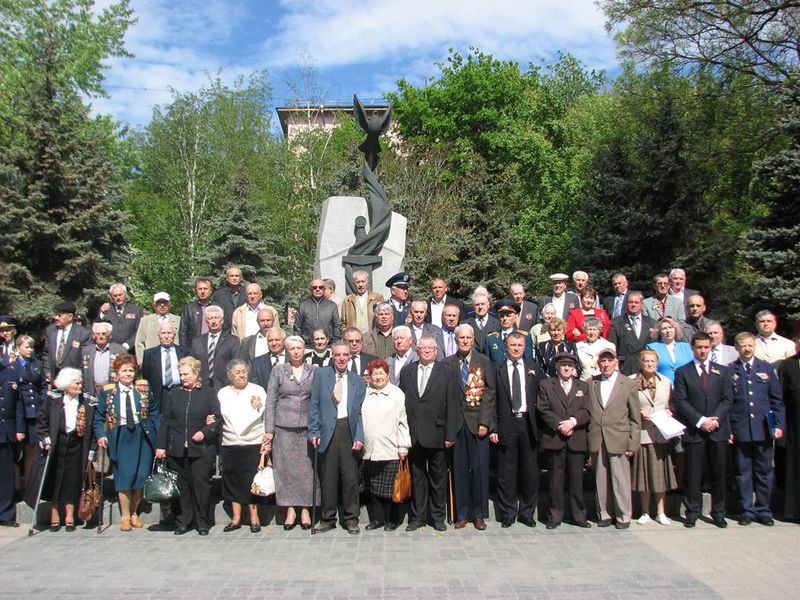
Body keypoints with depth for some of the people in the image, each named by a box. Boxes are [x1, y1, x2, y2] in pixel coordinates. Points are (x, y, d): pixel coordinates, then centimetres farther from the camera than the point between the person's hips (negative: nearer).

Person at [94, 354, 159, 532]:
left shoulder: (143, 389, 5)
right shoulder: (107, 391, 3)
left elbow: (154, 412, 7)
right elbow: (99, 417, 5)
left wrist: (158, 435, -1)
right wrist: (101, 435, -9)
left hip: (142, 437, 1)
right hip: (120, 438, -1)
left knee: (140, 477, 4)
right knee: (124, 477, -1)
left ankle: (134, 513, 21)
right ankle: (125, 516, 14)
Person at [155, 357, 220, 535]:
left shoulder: (208, 393, 4)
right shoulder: (173, 393, 11)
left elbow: (218, 418, 1)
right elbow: (165, 420, 9)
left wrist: (205, 432, -14)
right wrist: (161, 445, 3)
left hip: (201, 449, -2)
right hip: (177, 450, 3)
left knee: (201, 484, -1)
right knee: (181, 485, 6)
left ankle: (202, 522, 11)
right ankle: (184, 521, 17)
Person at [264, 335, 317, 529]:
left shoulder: (314, 371, 7)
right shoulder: (278, 370, 6)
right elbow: (271, 401, 4)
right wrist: (269, 430, -2)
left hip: (307, 427, 0)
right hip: (284, 427, 0)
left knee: (307, 468, 1)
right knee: (286, 467, 2)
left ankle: (305, 509, 11)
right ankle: (290, 510, 12)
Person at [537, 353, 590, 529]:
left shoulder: (583, 386, 14)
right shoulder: (545, 384, 8)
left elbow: (586, 411, 3)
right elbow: (543, 409, -2)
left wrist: (572, 421, -14)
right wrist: (559, 425, -13)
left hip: (577, 439, 2)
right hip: (554, 439, -1)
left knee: (577, 478, 5)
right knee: (556, 478, 3)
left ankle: (579, 515, 15)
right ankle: (555, 516, 11)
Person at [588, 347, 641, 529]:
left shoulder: (628, 384, 2)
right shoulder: (591, 384, 9)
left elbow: (635, 418, 3)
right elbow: (588, 412, 9)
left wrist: (633, 444, -2)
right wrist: (589, 441, 3)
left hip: (618, 440, -2)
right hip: (597, 441, 2)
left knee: (620, 480, 1)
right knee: (601, 480, 7)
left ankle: (623, 517, 15)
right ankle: (605, 514, 20)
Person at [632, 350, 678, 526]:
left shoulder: (665, 381, 9)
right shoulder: (631, 381, -3)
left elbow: (671, 404, 16)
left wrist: (669, 411, -4)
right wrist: (639, 414, -14)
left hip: (661, 433, 3)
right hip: (641, 432, -3)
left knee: (660, 471, 7)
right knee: (644, 472, 4)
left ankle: (661, 512, 18)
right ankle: (645, 512, 16)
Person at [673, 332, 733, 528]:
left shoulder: (722, 371, 12)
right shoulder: (682, 372, 4)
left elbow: (728, 399, 5)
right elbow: (680, 401, -4)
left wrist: (715, 419, -9)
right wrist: (700, 420, -13)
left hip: (718, 430, 2)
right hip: (693, 430, -2)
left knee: (718, 473, 7)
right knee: (692, 473, 1)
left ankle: (718, 513, 17)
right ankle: (692, 512, 10)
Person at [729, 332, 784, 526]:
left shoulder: (767, 369, 8)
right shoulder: (729, 371, 2)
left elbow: (777, 399, 9)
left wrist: (779, 424, 1)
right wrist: (726, 429, -3)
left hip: (763, 429, 1)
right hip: (740, 430, -1)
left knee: (764, 472, 7)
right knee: (743, 472, 5)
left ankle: (763, 510, 18)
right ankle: (747, 510, 15)